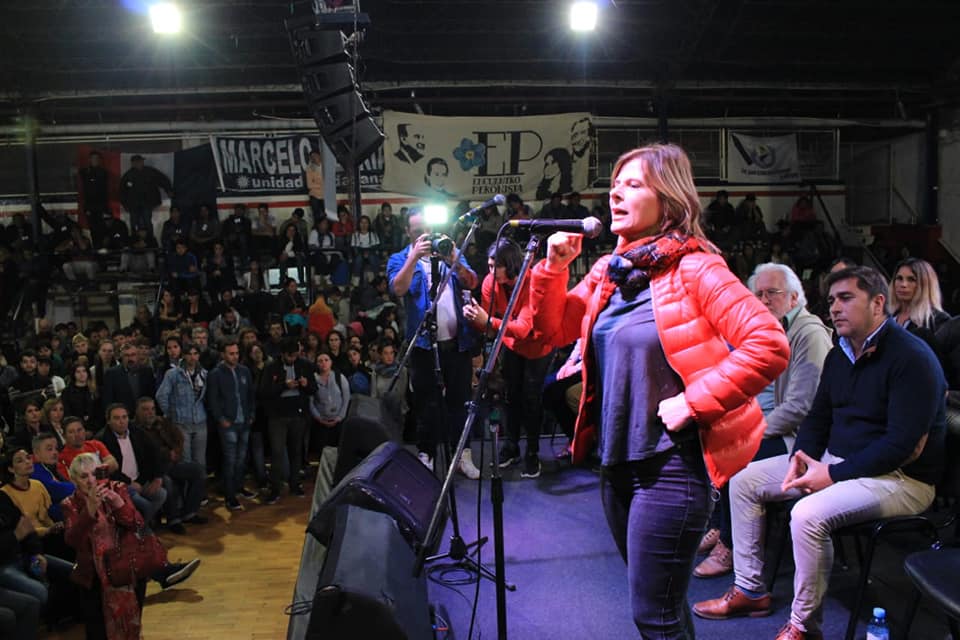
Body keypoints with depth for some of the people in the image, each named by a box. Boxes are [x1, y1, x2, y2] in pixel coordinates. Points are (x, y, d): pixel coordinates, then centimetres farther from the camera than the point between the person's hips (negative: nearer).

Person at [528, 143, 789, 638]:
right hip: (616, 459, 8)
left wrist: (693, 402, -21)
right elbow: (553, 330, 11)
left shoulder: (692, 268, -14)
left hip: (670, 463, -7)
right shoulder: (609, 271, 8)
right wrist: (553, 268, -3)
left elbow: (769, 346, -22)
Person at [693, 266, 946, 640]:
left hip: (898, 477, -9)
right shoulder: (839, 356, 9)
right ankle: (749, 590, 13)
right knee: (743, 480, 4)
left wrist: (832, 474, -23)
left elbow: (903, 445, -24)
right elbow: (818, 418, 15)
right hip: (835, 459, 9)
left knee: (808, 514, -34)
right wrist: (801, 456, -6)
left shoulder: (911, 358, -18)